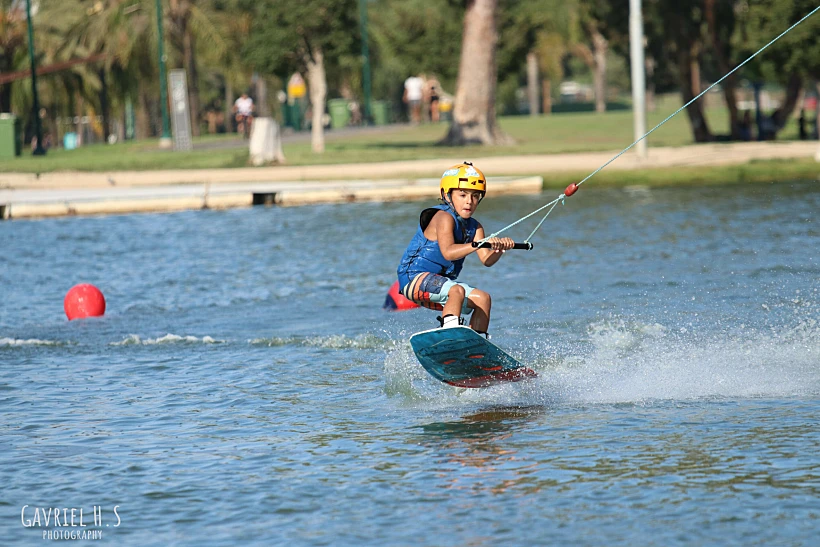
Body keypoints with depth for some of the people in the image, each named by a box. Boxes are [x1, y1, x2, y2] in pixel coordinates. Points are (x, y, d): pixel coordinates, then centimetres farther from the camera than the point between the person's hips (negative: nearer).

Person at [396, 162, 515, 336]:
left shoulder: (474, 227, 8)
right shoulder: (444, 217, -16)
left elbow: (487, 260, -4)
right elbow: (448, 252, -31)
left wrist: (499, 248, -23)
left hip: (440, 282, 9)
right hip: (414, 277, -9)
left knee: (483, 298, 2)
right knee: (457, 290, -33)